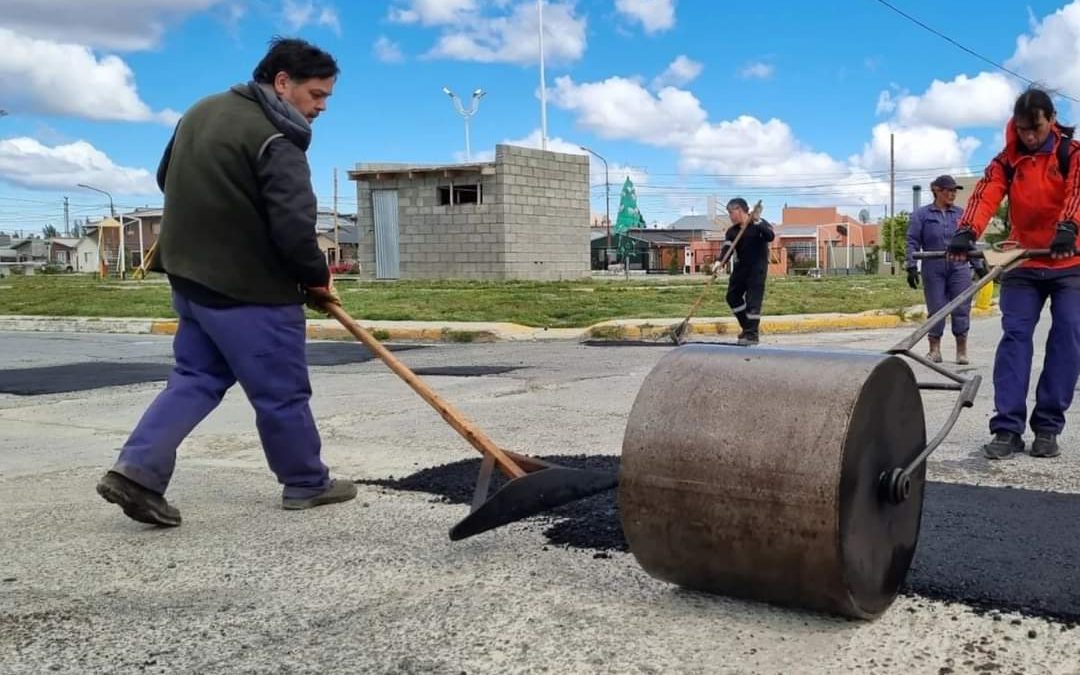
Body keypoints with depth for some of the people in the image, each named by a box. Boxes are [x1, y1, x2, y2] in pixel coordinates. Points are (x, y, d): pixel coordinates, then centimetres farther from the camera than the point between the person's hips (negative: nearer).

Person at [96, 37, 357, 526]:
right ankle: (307, 483, 20)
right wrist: (316, 278, -7)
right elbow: (294, 228, -24)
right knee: (282, 390, 6)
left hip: (191, 275, 8)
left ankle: (137, 469, 3)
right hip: (251, 288, -8)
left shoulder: (202, 111, 11)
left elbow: (167, 179, 22)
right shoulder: (276, 141, -19)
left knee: (196, 378, 15)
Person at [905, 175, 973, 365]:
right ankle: (934, 350, 14)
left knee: (962, 308, 0)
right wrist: (912, 267, -8)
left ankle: (962, 350, 9)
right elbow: (912, 242, 0)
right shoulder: (921, 214, 3)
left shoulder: (960, 213, 10)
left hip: (959, 268, 2)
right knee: (936, 309, 3)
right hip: (933, 270, -2)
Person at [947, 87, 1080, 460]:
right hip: (1023, 264, 2)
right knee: (1014, 337, -8)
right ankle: (1008, 428, -10)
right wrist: (967, 232, -35)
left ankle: (1048, 427, 2)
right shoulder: (1007, 160, 2)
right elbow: (985, 195, -15)